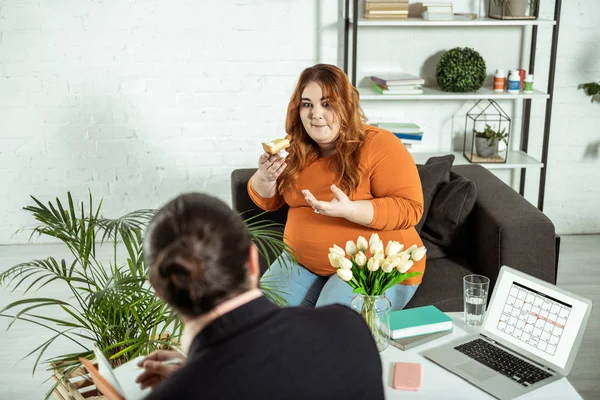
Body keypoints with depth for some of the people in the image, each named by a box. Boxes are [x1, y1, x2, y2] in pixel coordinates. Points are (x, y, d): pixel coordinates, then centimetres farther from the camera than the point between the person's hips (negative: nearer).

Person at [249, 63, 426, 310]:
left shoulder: (379, 146, -15)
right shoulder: (295, 147, 2)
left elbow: (409, 209, -19)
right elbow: (267, 201, 10)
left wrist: (349, 210, -33)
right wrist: (265, 177, -14)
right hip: (304, 262, 6)